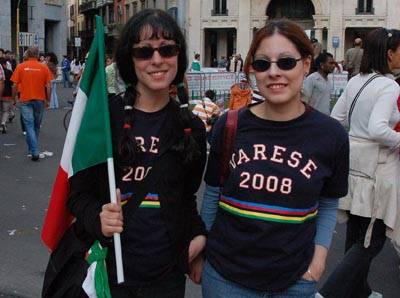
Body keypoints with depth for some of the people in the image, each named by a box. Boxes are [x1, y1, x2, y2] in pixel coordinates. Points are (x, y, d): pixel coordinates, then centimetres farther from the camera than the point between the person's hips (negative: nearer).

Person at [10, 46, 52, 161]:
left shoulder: (20, 67, -4)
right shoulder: (44, 67, -3)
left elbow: (15, 85, -5)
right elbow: (48, 87, -4)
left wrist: (14, 98, 8)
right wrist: (48, 100, 8)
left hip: (25, 100, -2)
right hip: (39, 100, 2)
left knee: (29, 126, -2)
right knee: (36, 126, 17)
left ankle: (35, 152, -12)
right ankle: (32, 148, 32)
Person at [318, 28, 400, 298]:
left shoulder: (356, 81, 8)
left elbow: (335, 119, 11)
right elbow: (378, 129, -28)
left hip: (353, 160, 8)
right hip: (376, 166, -8)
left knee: (356, 233, 18)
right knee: (372, 241, 1)